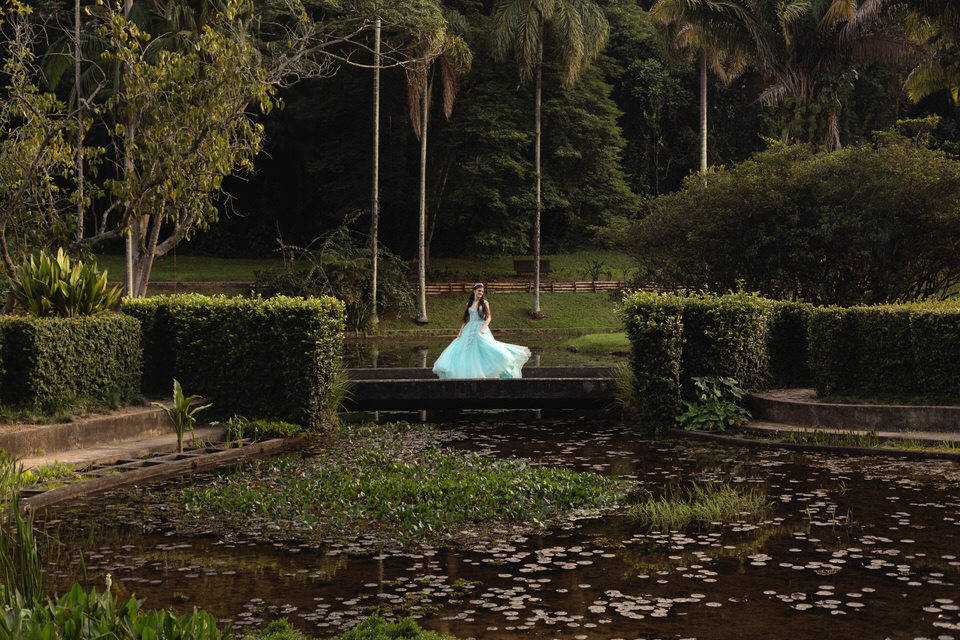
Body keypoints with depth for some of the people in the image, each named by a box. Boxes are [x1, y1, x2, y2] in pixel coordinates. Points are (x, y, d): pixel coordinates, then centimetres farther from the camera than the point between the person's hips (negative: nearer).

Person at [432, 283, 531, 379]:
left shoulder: (484, 303, 2)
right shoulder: (469, 303, 12)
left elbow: (489, 317, -4)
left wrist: (483, 328, -19)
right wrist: (460, 331, 9)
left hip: (480, 329, -4)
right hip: (469, 329, 4)